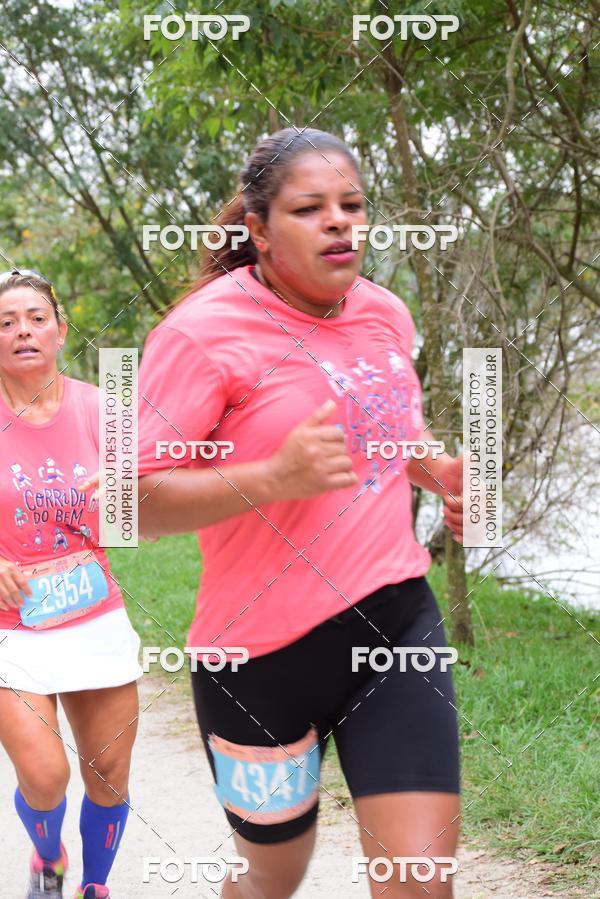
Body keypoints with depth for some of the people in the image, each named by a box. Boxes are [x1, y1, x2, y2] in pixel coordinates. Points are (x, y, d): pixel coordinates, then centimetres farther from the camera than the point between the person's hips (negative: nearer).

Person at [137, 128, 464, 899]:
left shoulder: (385, 314, 7)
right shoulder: (204, 332, -14)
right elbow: (140, 502, -17)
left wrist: (436, 471, 7)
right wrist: (274, 477, -30)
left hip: (396, 621, 4)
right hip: (267, 655, -4)